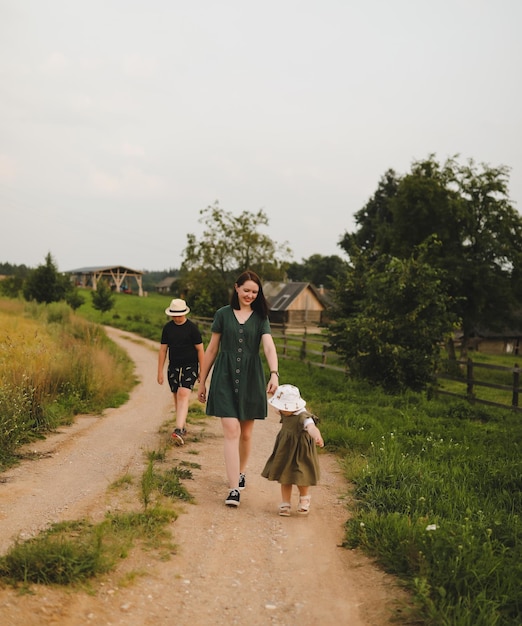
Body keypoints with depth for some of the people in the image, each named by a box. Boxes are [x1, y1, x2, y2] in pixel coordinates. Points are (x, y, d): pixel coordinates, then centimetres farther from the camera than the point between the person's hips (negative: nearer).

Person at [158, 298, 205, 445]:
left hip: (190, 366, -5)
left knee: (183, 394, -19)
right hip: (173, 367, 5)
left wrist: (202, 371, -5)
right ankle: (183, 427, 25)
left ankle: (178, 430, -28)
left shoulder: (192, 328, -6)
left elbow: (200, 349, -3)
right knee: (176, 397, 9)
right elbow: (163, 350, 10)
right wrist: (160, 372, 8)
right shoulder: (167, 328, 5)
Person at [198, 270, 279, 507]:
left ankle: (240, 472, 36)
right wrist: (202, 381, 9)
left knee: (246, 433, 12)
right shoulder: (223, 314, 3)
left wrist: (274, 374, -28)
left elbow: (269, 347, -11)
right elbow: (212, 349, 7)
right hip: (225, 378, -1)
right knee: (231, 432, -9)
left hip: (250, 379, 1)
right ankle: (234, 489, -11)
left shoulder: (260, 318, 4)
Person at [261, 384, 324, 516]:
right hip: (285, 452, 7)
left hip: (300, 454, -7)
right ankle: (285, 504, 24)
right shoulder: (285, 414, -5)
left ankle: (304, 499, 33)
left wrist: (317, 436, -71)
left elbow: (311, 427, -51)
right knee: (285, 478, 10)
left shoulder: (303, 417, -30)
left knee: (300, 478, 3)